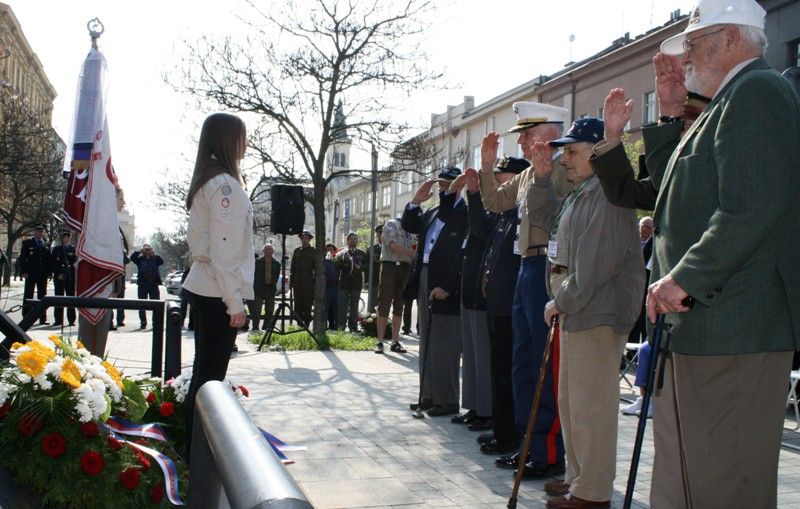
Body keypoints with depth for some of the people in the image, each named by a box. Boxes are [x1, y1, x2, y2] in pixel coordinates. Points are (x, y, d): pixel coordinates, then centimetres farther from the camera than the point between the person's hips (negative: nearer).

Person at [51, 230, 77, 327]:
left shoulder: (73, 249, 10)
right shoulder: (56, 249, 13)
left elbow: (75, 264, 4)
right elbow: (53, 264, 7)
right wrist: (58, 274, -6)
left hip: (70, 278, -1)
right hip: (58, 278, 1)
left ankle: (71, 320, 2)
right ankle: (58, 320, 5)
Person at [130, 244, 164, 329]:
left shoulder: (155, 259, 9)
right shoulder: (140, 259, 8)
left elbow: (161, 261, -11)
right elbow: (132, 257, -10)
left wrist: (154, 254, -15)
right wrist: (141, 251, -12)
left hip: (153, 284, 0)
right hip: (142, 284, 1)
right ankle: (143, 323, 11)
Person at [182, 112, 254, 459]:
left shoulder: (206, 182, 15)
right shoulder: (225, 184, -14)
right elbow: (223, 250, -19)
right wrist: (235, 302, -17)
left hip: (203, 288, 10)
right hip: (218, 292, -10)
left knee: (204, 371, 14)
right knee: (211, 377, -5)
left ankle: (195, 446, 22)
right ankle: (199, 452, 1)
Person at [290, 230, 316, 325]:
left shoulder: (313, 252, 3)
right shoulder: (296, 251, 12)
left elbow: (316, 268, 3)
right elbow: (293, 267, 14)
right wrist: (291, 281, 8)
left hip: (308, 283, -3)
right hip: (297, 283, 3)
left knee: (307, 305, -3)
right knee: (297, 304, 3)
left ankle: (306, 322, 5)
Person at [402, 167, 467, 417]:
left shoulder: (465, 215, -11)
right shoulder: (432, 213, 15)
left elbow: (463, 256, -17)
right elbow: (409, 226, 24)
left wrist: (446, 287, -20)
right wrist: (415, 203, 7)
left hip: (446, 290, -9)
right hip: (425, 284, 9)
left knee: (445, 348, -4)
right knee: (427, 345, 14)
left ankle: (447, 400, 5)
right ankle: (429, 395, 22)